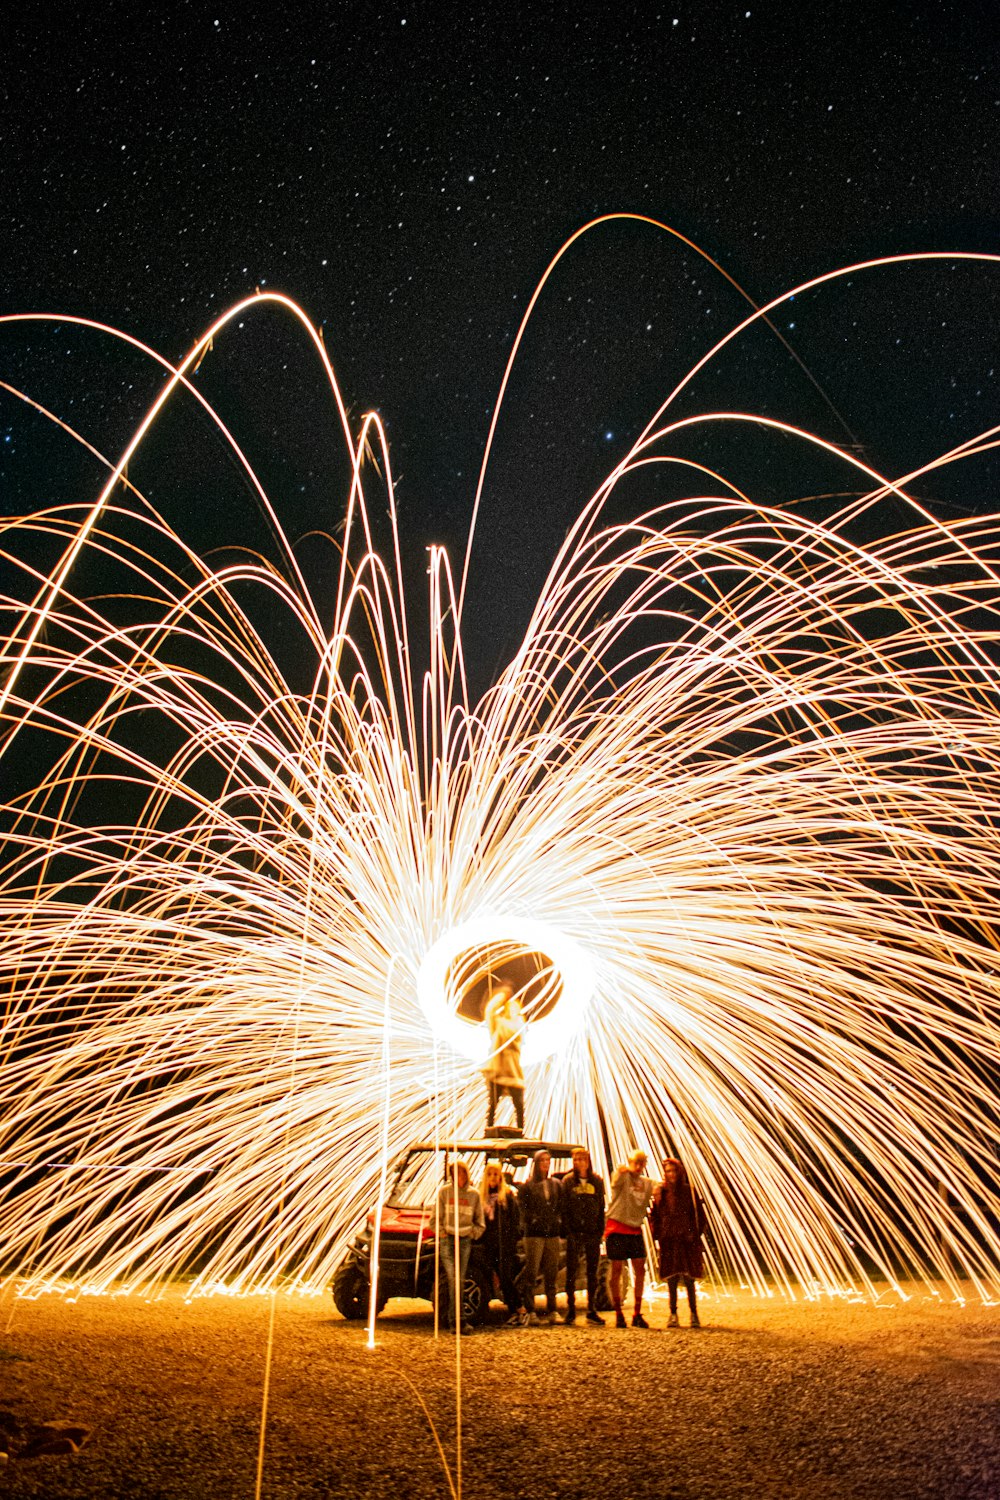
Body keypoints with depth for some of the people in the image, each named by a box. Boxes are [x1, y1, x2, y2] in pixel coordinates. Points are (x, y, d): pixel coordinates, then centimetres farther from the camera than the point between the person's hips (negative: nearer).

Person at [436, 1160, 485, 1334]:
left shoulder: (474, 1194, 7)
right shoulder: (444, 1191, 2)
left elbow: (480, 1222, 15)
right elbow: (436, 1217, 6)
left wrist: (473, 1233, 2)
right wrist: (442, 1232, -5)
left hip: (465, 1240, 2)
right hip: (447, 1239, -2)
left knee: (460, 1280, 3)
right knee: (453, 1278, -14)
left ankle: (453, 1318, 12)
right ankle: (459, 1320, -15)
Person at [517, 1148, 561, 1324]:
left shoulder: (556, 1185, 15)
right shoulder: (527, 1186, 2)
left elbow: (561, 1207, 16)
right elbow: (523, 1209, -3)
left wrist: (559, 1221, 0)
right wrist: (534, 1221, -14)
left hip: (553, 1233, 4)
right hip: (534, 1234, -4)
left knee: (552, 1273, 6)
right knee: (531, 1273, -4)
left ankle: (552, 1311, 13)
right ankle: (529, 1311, 0)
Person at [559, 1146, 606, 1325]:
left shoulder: (597, 1181, 7)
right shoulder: (568, 1181, 1)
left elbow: (601, 1208, 7)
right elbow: (564, 1208, -2)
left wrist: (600, 1231, -1)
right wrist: (567, 1230, -11)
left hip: (593, 1233, 2)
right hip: (574, 1233, -2)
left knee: (592, 1272, 8)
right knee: (571, 1271, 1)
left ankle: (592, 1310, 16)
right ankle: (571, 1309, 9)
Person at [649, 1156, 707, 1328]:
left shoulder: (689, 1191, 3)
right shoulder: (661, 1192, 6)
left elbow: (699, 1215, 3)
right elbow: (654, 1215, 7)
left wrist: (695, 1234, -6)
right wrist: (657, 1234, -3)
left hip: (687, 1240, -1)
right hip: (668, 1241, 1)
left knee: (689, 1279, 0)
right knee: (671, 1280, 3)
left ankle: (694, 1314, 11)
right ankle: (673, 1314, 12)